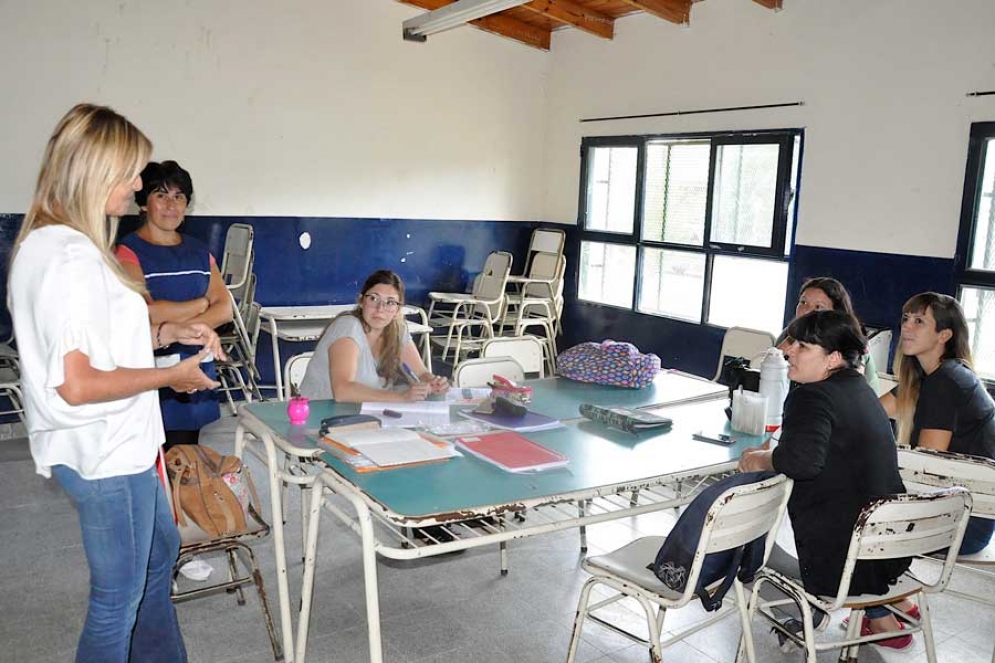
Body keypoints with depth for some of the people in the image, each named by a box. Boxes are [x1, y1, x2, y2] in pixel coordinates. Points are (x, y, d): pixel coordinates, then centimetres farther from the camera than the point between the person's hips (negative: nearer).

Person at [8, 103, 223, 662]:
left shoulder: (47, 242, 8)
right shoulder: (71, 258, -24)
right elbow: (77, 384, -28)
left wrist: (165, 333, 5)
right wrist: (171, 375, -17)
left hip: (117, 444, 11)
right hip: (105, 454, -11)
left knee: (160, 556, 27)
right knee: (119, 598, 8)